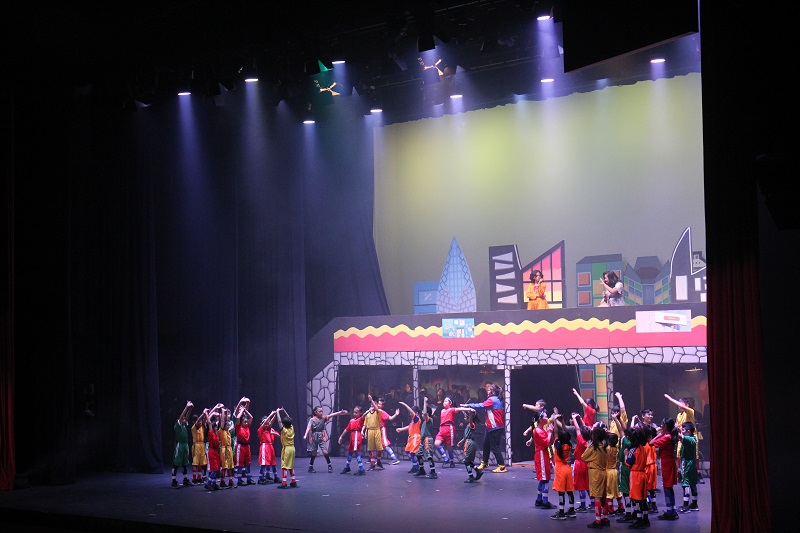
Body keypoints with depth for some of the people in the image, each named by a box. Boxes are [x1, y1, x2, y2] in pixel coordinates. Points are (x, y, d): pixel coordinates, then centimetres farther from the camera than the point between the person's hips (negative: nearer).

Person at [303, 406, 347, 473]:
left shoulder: (323, 418, 1)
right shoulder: (312, 420, -6)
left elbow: (332, 415, -10)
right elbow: (308, 428, -16)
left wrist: (340, 412, -20)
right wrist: (305, 435, -31)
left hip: (322, 438, 1)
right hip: (314, 438, -1)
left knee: (325, 451, -8)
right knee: (314, 453, 7)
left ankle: (329, 466, 2)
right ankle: (310, 467, 21)